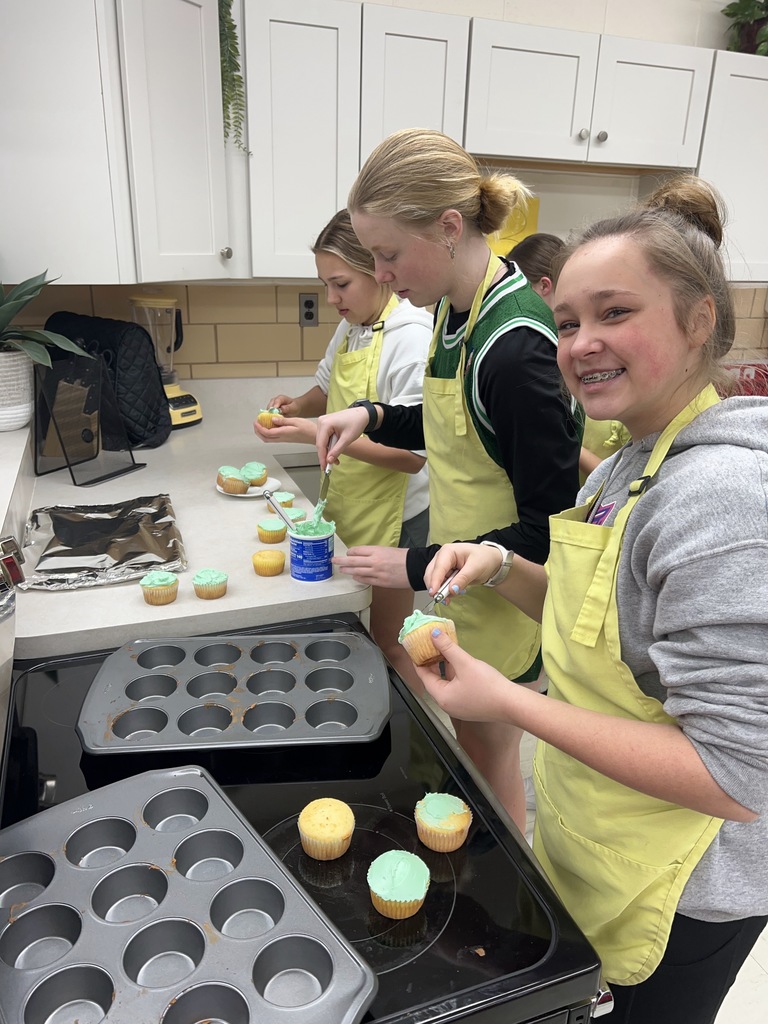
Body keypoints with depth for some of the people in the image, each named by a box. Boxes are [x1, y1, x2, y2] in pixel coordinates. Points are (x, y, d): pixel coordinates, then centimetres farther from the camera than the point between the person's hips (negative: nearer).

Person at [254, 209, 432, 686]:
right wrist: (298, 405, 0)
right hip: (347, 505, 8)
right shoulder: (352, 325, 4)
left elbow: (412, 455, -24)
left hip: (392, 516, -8)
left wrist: (319, 433, -27)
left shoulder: (412, 336, -21)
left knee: (387, 640, 8)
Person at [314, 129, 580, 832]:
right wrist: (374, 418, -2)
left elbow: (553, 528, -24)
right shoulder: (459, 307, -1)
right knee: (472, 743, 25)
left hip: (506, 599, -8)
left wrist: (418, 567, -20)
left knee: (489, 760, 14)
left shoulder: (516, 344, -29)